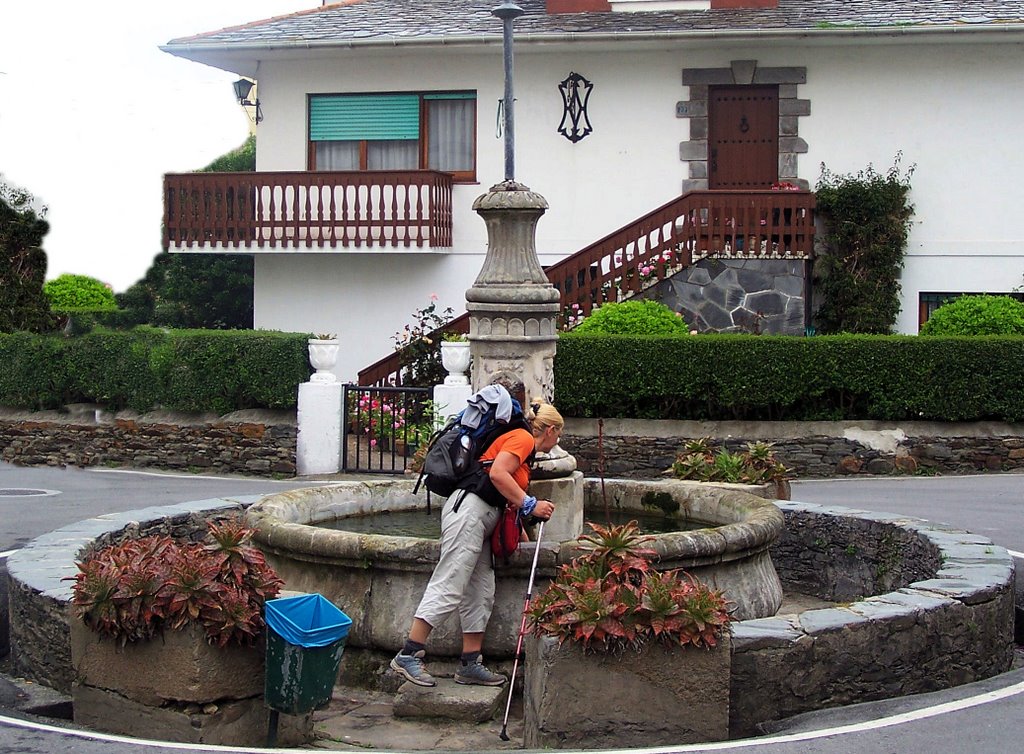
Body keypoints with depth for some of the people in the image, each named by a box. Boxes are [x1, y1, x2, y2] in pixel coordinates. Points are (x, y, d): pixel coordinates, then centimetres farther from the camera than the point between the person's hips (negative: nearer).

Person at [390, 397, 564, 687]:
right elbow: (497, 474, -17)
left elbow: (511, 500, 31)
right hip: (470, 509, -11)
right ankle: (409, 655, -18)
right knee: (449, 586, -15)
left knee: (481, 595, 7)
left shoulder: (526, 452, 28)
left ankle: (470, 665, 8)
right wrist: (530, 504, -13)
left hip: (481, 520, 11)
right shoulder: (522, 439, -1)